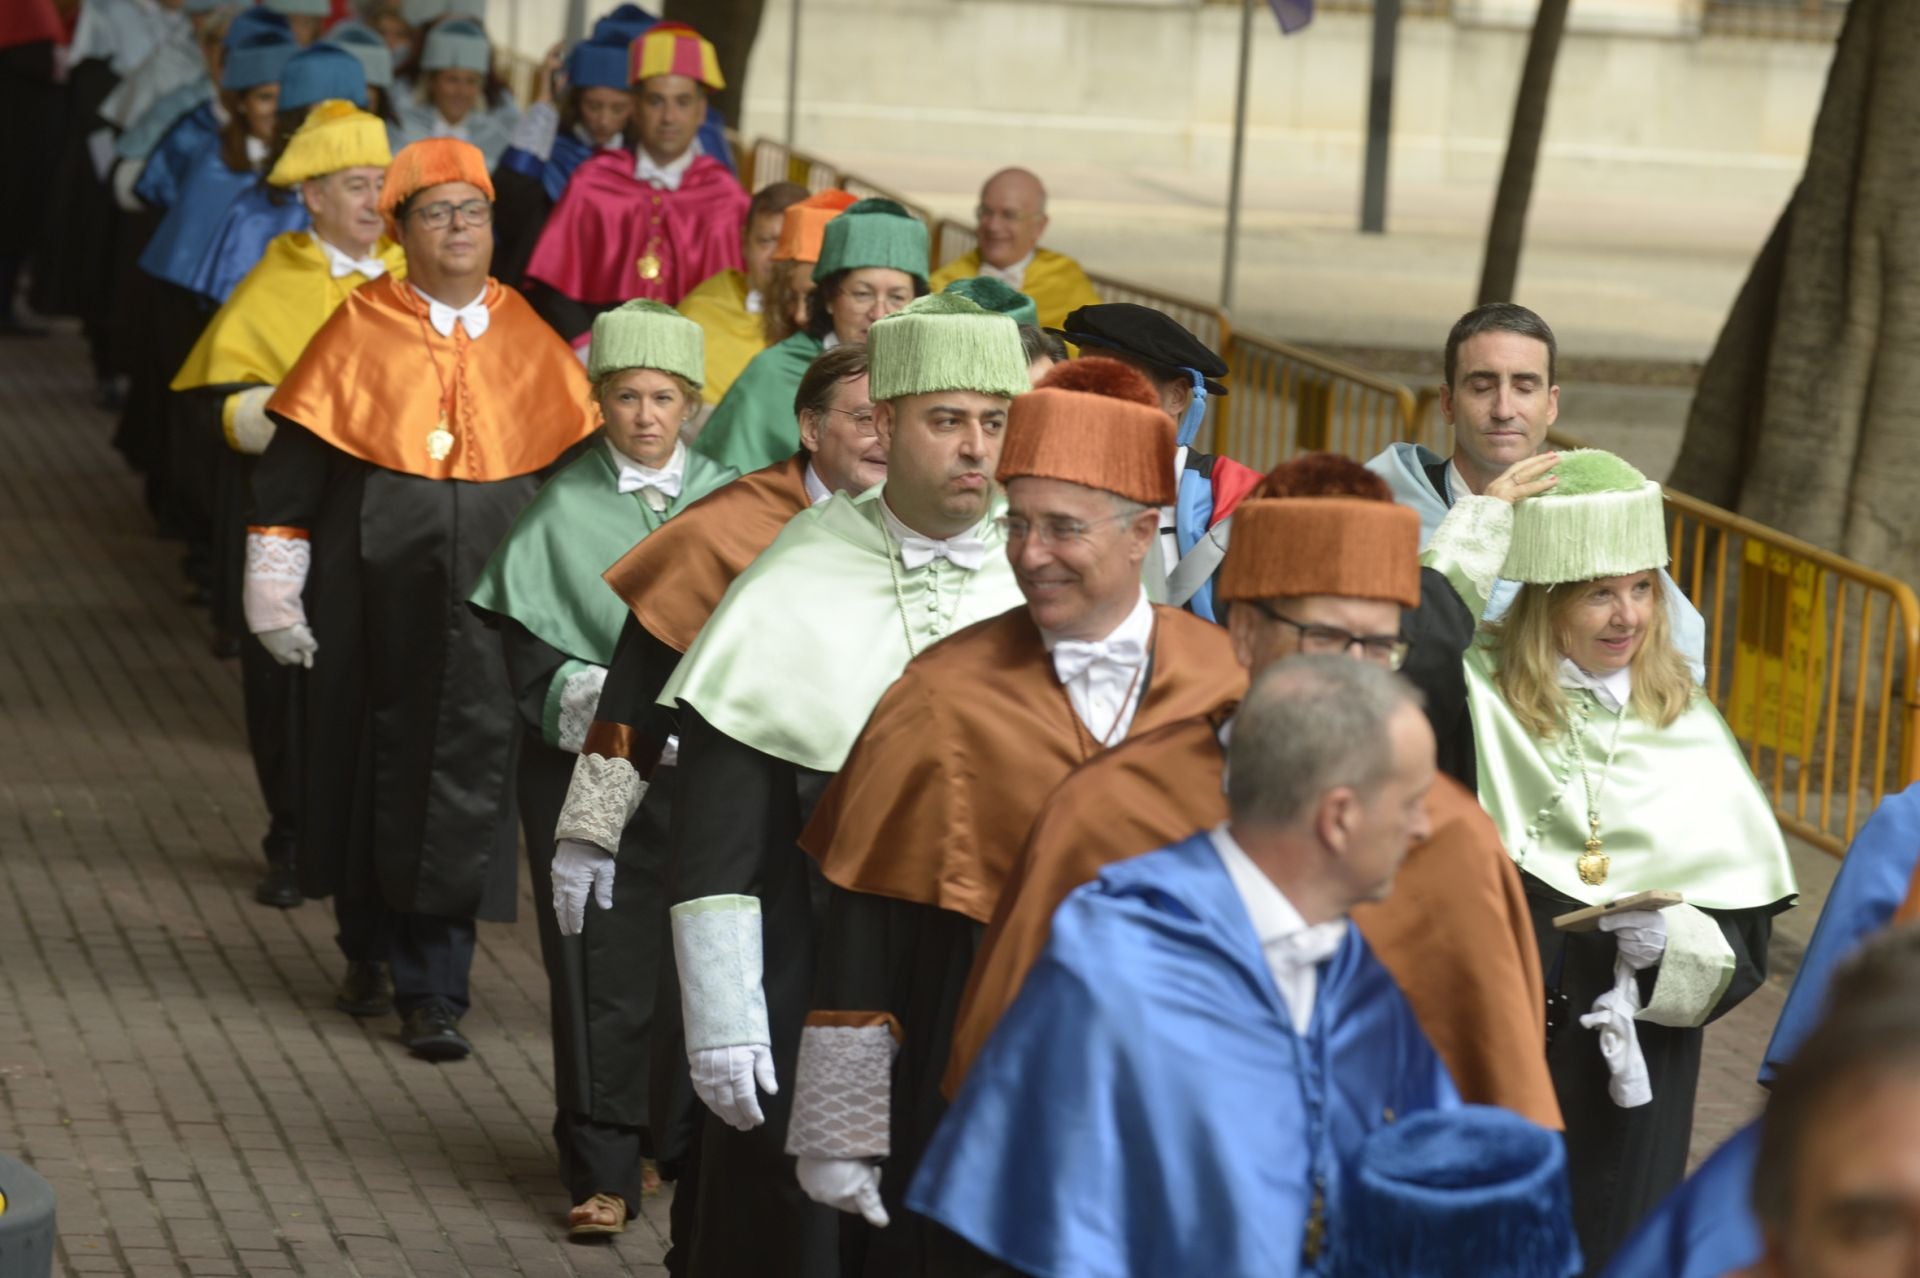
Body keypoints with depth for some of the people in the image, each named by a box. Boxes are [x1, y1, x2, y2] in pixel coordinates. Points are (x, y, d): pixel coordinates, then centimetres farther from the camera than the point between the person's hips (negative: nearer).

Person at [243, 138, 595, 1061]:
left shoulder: (526, 338, 6)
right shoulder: (361, 330, 1)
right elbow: (291, 466, 2)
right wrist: (276, 592, -1)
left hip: (491, 593, 1)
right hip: (373, 589, 0)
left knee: (464, 773, -5)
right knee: (365, 759, 8)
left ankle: (433, 991, -2)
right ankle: (370, 949, 29)